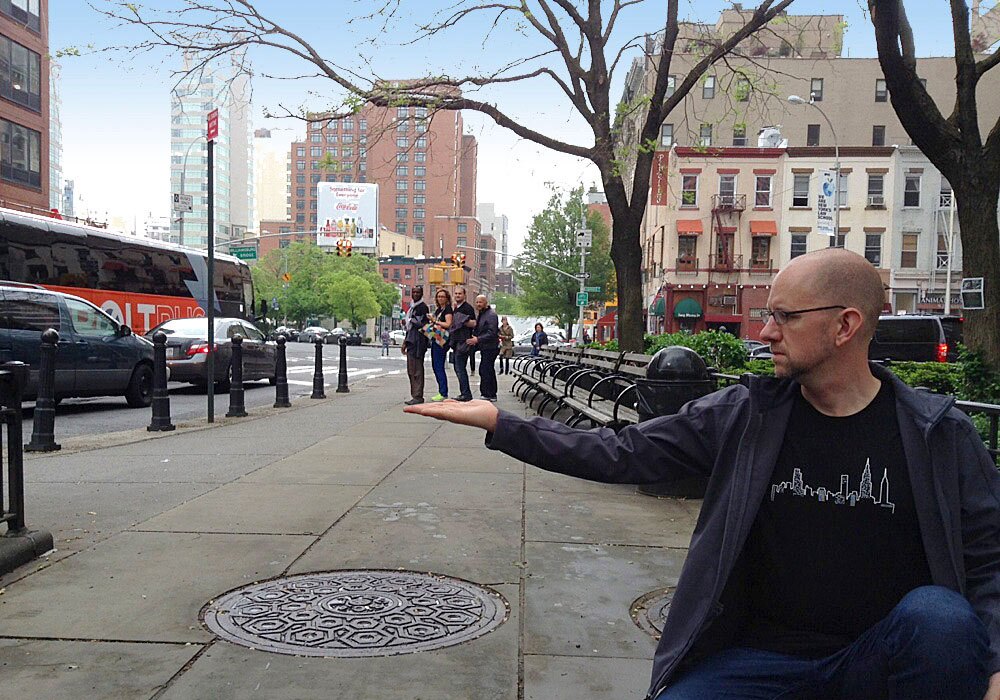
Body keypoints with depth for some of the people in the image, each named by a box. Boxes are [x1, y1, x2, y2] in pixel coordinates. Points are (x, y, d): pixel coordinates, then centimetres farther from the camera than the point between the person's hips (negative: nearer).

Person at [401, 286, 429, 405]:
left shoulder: (423, 307, -7)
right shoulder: (412, 307, 22)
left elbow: (423, 325, -15)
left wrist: (408, 321, -5)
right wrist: (405, 342, 24)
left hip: (418, 342, -10)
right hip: (411, 342, 10)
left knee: (417, 370, -10)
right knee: (410, 370, 11)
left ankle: (418, 396, -9)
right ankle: (414, 395, 16)